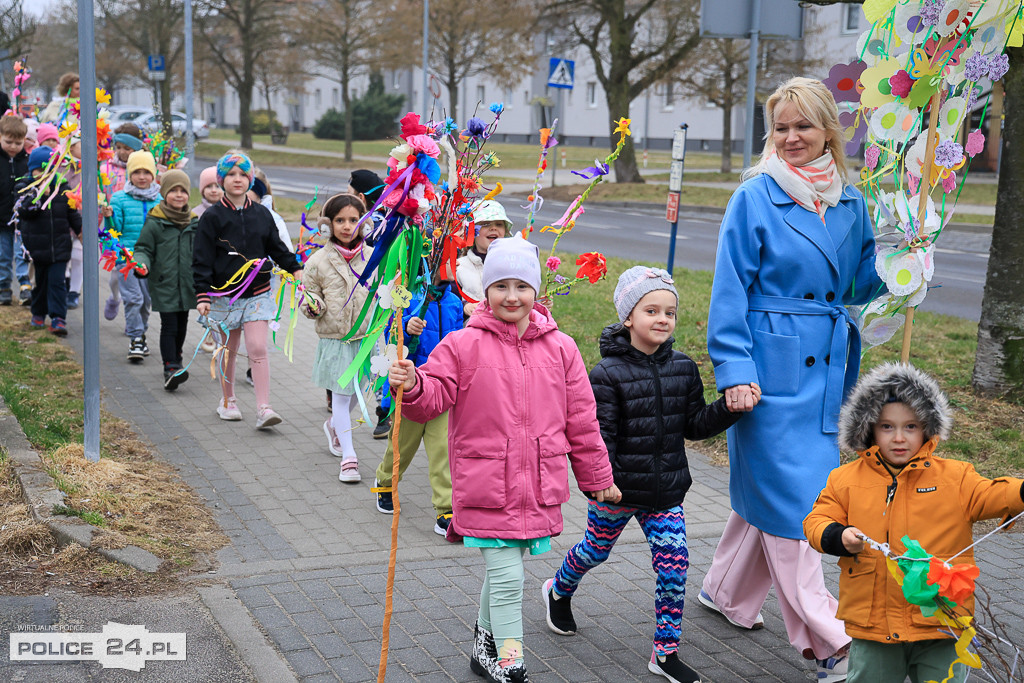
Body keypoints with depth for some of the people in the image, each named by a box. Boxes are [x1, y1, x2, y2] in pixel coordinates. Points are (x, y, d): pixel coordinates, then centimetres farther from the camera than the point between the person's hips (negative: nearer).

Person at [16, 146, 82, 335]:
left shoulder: (62, 187, 6)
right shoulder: (25, 187, 1)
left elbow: (72, 213, 14)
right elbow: (24, 210, -15)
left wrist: (81, 229, 3)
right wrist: (40, 194, -20)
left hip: (59, 246, 0)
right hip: (36, 246, 0)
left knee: (56, 281, -6)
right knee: (39, 281, 11)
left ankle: (58, 318, -8)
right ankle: (38, 314, 30)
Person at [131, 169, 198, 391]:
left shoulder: (194, 222, 8)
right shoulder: (155, 223, -6)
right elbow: (144, 249, -3)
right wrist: (141, 265, -21)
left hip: (187, 286, 5)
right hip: (164, 285, -5)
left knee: (182, 326, 14)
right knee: (169, 326, -8)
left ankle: (175, 363, 30)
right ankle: (170, 369, -8)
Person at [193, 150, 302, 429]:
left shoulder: (261, 214, 5)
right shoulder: (212, 217, -5)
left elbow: (277, 248, 17)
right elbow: (202, 260, -7)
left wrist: (295, 269, 6)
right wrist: (202, 295, -13)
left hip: (257, 293, 1)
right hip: (225, 295, -1)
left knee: (258, 349, -9)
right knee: (229, 351, 11)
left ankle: (264, 409, -10)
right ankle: (228, 400, 31)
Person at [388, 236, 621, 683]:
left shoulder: (560, 348, 4)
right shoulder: (462, 345, -6)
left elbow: (581, 420, 9)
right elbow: (433, 396, -7)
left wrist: (598, 479, 14)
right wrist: (411, 386, -30)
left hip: (539, 488, 4)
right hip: (485, 486, -3)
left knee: (501, 572, 18)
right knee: (506, 578, -5)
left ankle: (486, 645, 40)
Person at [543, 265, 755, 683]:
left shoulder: (683, 369, 2)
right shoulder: (608, 374, -14)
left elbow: (694, 425, 7)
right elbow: (597, 437, -16)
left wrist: (730, 408, -9)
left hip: (665, 492, 4)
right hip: (616, 490, -3)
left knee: (674, 564, -3)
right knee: (595, 550, 18)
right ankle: (558, 592, 50)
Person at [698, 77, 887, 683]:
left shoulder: (849, 203, 9)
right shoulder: (756, 198, -7)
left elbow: (858, 284, 16)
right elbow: (731, 291, -9)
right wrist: (734, 370, -16)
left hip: (826, 368, 6)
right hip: (772, 370, -6)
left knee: (769, 488, 16)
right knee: (786, 498, -3)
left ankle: (726, 591, 35)